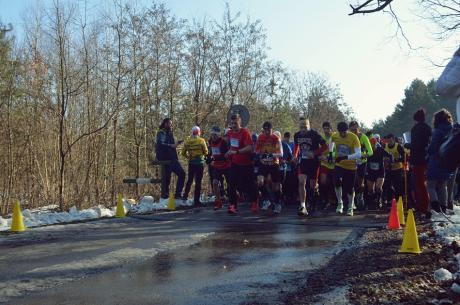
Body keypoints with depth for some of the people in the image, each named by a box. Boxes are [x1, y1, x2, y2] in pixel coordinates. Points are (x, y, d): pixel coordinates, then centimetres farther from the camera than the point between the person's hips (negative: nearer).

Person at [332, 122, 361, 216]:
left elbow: (358, 154, -28)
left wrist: (346, 157, -42)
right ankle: (340, 203, -2)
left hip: (351, 166, -1)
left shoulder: (354, 137, -19)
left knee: (349, 188, 4)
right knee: (337, 181, -23)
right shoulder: (334, 136, -9)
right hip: (339, 164, 2)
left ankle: (350, 208, 25)